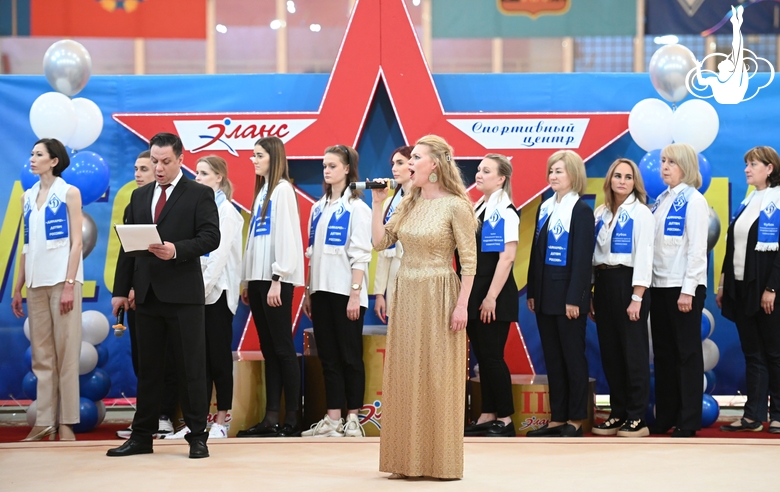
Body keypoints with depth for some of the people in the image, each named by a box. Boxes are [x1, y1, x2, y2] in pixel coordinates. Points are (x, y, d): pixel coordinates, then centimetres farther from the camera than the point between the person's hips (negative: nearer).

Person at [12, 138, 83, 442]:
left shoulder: (69, 193, -1)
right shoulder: (28, 197, 13)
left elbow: (76, 242, -6)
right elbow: (27, 245, 15)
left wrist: (69, 285, -15)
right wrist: (17, 288, 11)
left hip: (62, 279, -5)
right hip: (36, 282, 5)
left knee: (65, 352, -4)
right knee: (41, 355, 3)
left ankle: (67, 422, -2)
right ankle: (44, 422, 3)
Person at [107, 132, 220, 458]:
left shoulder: (199, 195, 0)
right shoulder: (139, 196, 15)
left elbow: (210, 237, -9)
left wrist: (177, 250, -24)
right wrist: (121, 290, 9)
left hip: (183, 294, -5)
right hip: (147, 294, 5)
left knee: (191, 367, -2)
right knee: (148, 367, 9)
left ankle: (197, 436, 3)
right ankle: (142, 436, 14)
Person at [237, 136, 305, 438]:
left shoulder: (282, 190, -7)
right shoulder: (261, 192, 19)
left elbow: (286, 236, -15)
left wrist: (277, 280, -19)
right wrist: (247, 281, 15)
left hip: (276, 280, -9)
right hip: (258, 278, 9)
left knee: (282, 348, -7)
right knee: (268, 348, 7)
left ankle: (292, 420, -5)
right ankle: (271, 418, 6)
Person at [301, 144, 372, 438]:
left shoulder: (356, 207, -5)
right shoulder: (319, 208, 14)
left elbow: (360, 255, -10)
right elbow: (313, 252, 15)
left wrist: (355, 294, -15)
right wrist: (308, 291, 10)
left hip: (345, 292, -6)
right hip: (322, 290, 6)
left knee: (350, 356, 0)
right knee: (328, 357, 5)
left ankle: (352, 419, 5)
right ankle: (332, 419, 7)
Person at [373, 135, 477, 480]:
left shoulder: (455, 206, -9)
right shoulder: (408, 204, 10)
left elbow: (469, 260, -11)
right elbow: (380, 242, 8)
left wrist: (462, 305, -16)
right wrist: (377, 203, 2)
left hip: (439, 296, -7)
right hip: (406, 295, 7)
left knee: (438, 378, -2)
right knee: (404, 376, 6)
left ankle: (442, 462, 6)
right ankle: (407, 460, 13)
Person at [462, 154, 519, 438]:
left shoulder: (505, 212, -11)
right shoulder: (476, 209, 13)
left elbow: (507, 258, -17)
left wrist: (491, 297, -20)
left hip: (494, 298, -8)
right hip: (474, 295, 8)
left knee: (493, 356, -4)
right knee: (482, 356, 10)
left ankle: (505, 420, 4)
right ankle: (487, 417, 16)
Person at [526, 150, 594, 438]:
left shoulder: (581, 211, -9)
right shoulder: (545, 209, 12)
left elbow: (582, 258, -13)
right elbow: (536, 252, 14)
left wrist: (574, 299, -18)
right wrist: (532, 292, 9)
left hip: (568, 295, -7)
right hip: (545, 295, 7)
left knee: (573, 357, 1)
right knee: (552, 358, 9)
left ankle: (575, 420, 7)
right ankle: (557, 418, 14)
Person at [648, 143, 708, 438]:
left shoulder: (693, 201, -8)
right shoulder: (661, 201, 12)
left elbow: (697, 248, -13)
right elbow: (653, 244, 12)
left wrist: (688, 290, -17)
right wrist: (647, 282, 6)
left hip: (683, 287, -7)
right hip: (660, 286, 7)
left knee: (687, 352, -1)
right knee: (663, 352, 9)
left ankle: (689, 422, 3)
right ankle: (665, 417, 16)